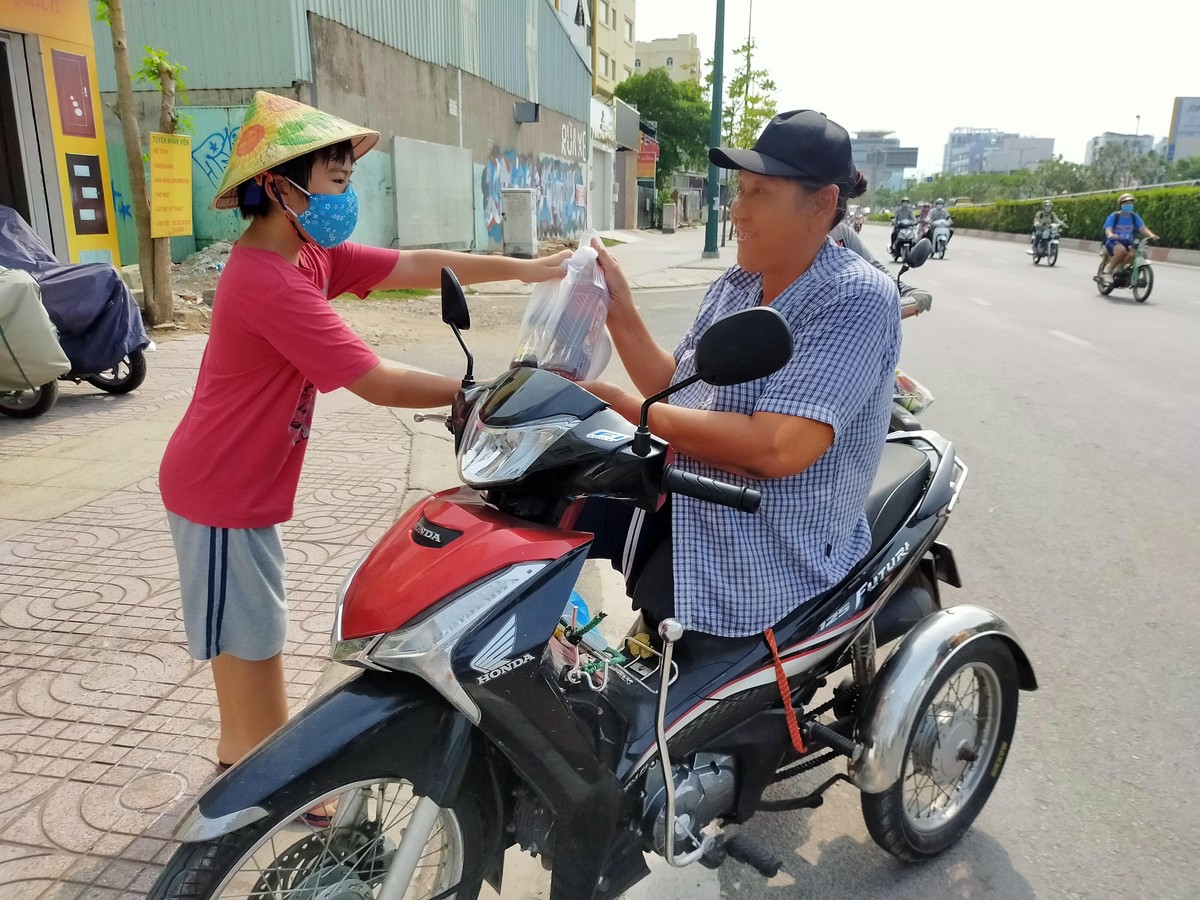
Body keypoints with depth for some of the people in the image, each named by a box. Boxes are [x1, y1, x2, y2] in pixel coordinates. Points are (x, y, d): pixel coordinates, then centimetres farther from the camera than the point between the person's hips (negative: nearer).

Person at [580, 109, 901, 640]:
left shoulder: (857, 297, -18)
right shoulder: (736, 283, 8)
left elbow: (777, 448, -28)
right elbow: (678, 392, 10)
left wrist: (623, 406, -24)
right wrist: (620, 313, -2)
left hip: (772, 551, -7)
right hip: (681, 497, 8)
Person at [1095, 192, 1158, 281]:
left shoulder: (1134, 216, 7)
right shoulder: (1114, 216, -3)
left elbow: (1142, 228, -2)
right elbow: (1108, 229, -16)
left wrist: (1151, 235, -22)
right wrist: (1111, 235, -41)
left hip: (1128, 243, 4)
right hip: (1113, 242, -4)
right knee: (1121, 250, -39)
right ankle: (1109, 273, -25)